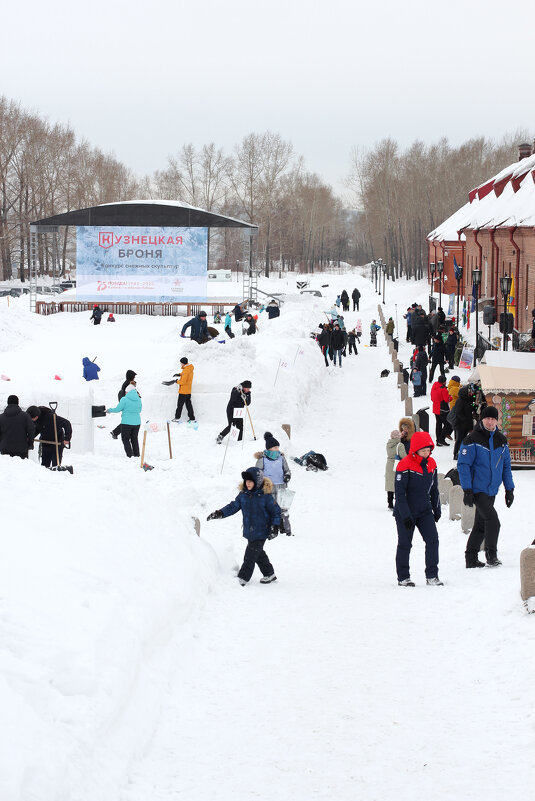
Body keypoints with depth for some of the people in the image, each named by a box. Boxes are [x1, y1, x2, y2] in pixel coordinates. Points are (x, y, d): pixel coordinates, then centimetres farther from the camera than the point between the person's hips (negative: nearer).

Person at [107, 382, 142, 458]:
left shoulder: (124, 399, -13)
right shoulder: (138, 400, 2)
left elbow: (118, 409, -8)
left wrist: (110, 410, 10)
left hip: (127, 422, -5)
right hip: (136, 422, 5)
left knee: (125, 438, 7)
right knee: (134, 438, 19)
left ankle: (129, 454, -2)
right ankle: (136, 454, 21)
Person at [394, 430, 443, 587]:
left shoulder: (431, 463, 2)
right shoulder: (405, 465, -17)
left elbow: (434, 489, 15)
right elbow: (399, 492, -17)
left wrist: (437, 509, 17)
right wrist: (405, 515, -20)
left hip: (424, 511, 5)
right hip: (405, 512, -5)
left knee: (432, 540, -5)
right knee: (405, 544, 3)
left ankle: (432, 576, 3)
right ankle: (403, 578, 15)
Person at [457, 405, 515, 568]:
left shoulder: (501, 440, 8)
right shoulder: (472, 440, -10)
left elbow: (506, 466, 16)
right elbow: (463, 465, -10)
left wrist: (509, 489, 12)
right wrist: (467, 490, -16)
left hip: (491, 490, 6)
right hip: (477, 489, -6)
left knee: (481, 525, 11)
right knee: (492, 519, -18)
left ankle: (471, 558, 19)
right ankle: (491, 554, -7)